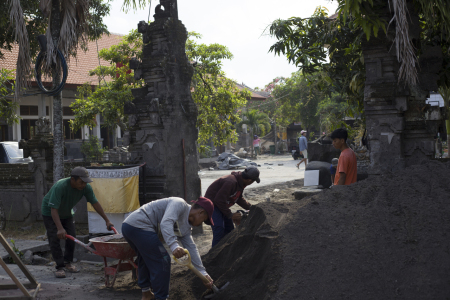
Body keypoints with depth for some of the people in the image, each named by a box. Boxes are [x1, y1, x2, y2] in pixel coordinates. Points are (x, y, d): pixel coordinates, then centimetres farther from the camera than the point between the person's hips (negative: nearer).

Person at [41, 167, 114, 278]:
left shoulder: (86, 187, -22)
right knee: (55, 239, -14)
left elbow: (95, 203, -11)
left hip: (67, 213, 5)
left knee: (71, 238, 0)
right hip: (50, 212, -5)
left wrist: (107, 220, -11)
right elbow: (54, 209, -41)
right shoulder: (60, 187, -40)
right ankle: (60, 267, -9)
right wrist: (60, 228, -49)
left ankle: (68, 262, 18)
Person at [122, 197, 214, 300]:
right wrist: (174, 246, -38)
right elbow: (166, 223, -27)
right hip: (139, 225, -11)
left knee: (145, 258, 29)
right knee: (162, 260, -5)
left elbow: (191, 248, 16)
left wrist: (203, 273, 13)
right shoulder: (179, 204, -10)